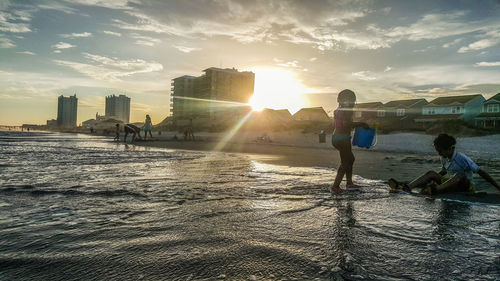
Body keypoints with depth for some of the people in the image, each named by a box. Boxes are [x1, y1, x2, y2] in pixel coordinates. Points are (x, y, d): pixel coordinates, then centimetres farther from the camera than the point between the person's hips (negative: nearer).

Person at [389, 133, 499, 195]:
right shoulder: (444, 159, 4)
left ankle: (436, 190, -58)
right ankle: (407, 187, -35)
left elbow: (481, 172, -18)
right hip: (451, 185, 6)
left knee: (459, 176, -36)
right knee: (432, 173, -12)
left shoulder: (462, 158, -16)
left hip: (467, 187, -6)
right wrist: (427, 179, 27)